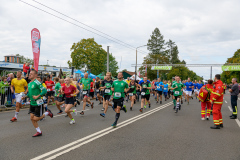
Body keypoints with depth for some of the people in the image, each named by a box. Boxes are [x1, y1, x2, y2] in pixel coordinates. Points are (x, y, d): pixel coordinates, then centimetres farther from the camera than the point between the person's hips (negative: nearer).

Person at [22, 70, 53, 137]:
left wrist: (37, 96, -29)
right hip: (32, 103, 8)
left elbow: (44, 90, -21)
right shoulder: (29, 83, 9)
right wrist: (25, 96, 8)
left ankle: (47, 113, 20)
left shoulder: (36, 82, -17)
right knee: (32, 118, 6)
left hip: (38, 103, -8)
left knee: (36, 118, -3)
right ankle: (39, 132, 18)